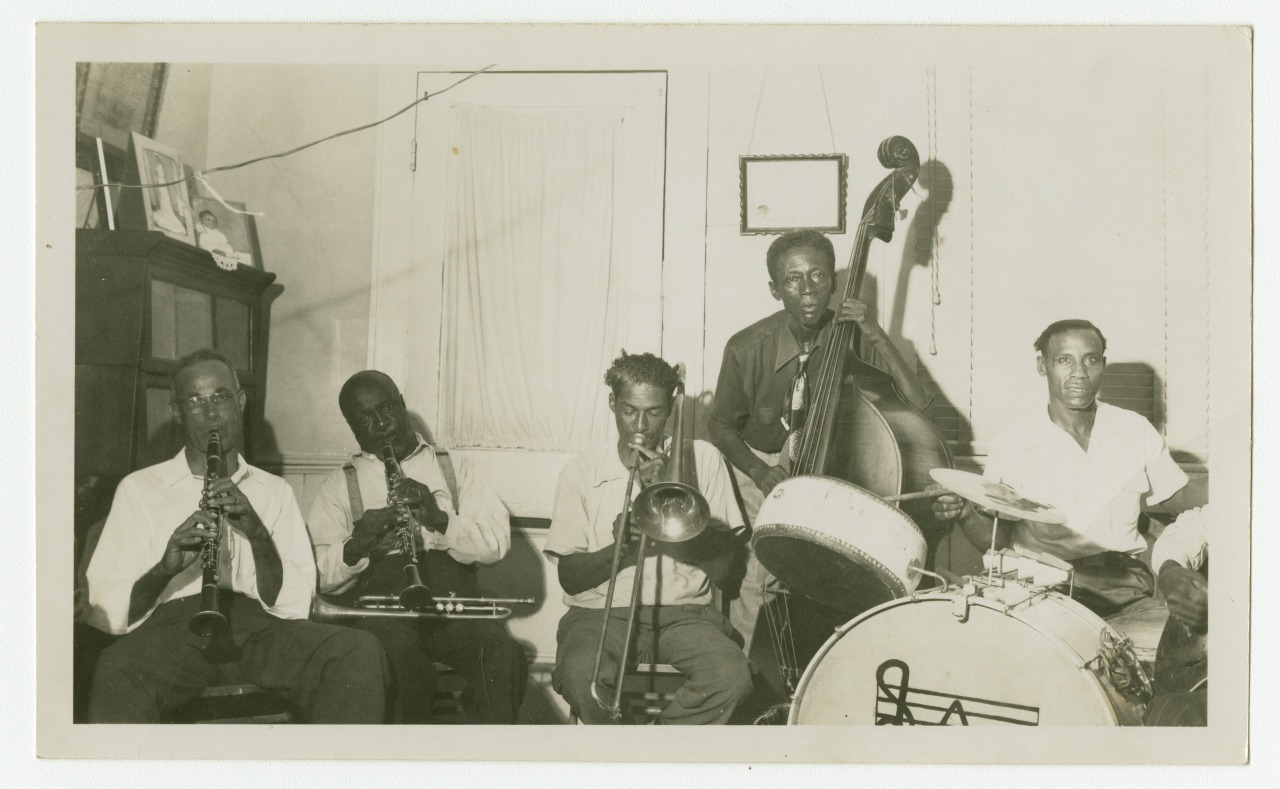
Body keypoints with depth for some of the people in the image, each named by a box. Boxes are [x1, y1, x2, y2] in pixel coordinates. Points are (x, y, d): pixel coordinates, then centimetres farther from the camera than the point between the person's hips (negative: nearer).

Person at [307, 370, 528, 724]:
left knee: (503, 657, -31)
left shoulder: (455, 469, 19)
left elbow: (497, 542, 4)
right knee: (403, 656, -35)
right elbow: (322, 576, 5)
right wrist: (355, 546, -16)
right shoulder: (339, 485, 17)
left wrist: (440, 520, -13)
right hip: (379, 609, -1)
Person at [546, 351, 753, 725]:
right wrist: (618, 549, -16)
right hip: (602, 612, 0)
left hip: (683, 611, 1)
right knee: (580, 677, -33)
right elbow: (569, 577, 4)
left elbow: (727, 568, 0)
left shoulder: (701, 459, 8)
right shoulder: (581, 472, 8)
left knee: (731, 675, -31)